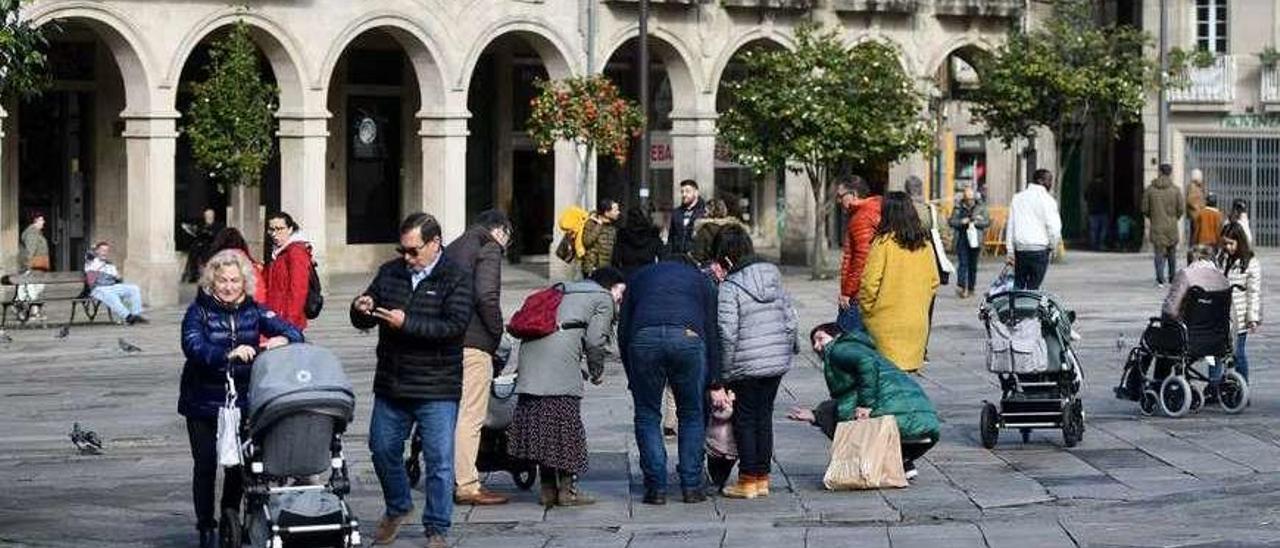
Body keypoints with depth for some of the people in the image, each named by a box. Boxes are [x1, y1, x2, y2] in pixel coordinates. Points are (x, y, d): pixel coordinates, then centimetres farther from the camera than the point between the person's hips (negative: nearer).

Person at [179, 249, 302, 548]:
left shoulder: (253, 311, 2)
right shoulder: (199, 312, -7)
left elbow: (294, 333, -5)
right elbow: (194, 347, -25)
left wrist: (282, 339, -31)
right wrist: (228, 354, -42)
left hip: (242, 401, 2)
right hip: (203, 403, -2)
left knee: (238, 462, 6)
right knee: (205, 465, 4)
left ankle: (230, 516, 28)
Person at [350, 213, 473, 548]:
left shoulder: (455, 280, -6)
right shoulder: (389, 273, 9)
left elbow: (455, 326, -19)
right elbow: (363, 321, 14)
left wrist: (407, 323, -24)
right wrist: (361, 310, -10)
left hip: (437, 393, -5)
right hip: (391, 387, 5)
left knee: (439, 460, -2)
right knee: (383, 450, 13)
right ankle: (397, 508, 37)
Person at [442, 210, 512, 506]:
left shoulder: (450, 250, 20)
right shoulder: (489, 249, -5)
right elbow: (486, 296, -18)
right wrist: (497, 332, -5)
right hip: (474, 344, -8)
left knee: (454, 413, 14)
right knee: (470, 416, -7)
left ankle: (454, 479, 17)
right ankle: (467, 486, -8)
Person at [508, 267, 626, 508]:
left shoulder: (566, 292, 32)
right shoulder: (603, 298, 11)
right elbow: (595, 339, -2)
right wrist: (597, 372, 15)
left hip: (531, 349, 7)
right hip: (560, 355, -7)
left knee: (540, 424, 9)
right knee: (566, 424, 0)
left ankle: (547, 488, 12)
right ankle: (567, 489, 1)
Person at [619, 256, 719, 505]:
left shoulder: (639, 276, 32)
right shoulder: (701, 279, 30)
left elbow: (623, 331, 25)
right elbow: (712, 333, 21)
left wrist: (632, 379, 28)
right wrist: (714, 383, 21)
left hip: (643, 338, 0)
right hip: (688, 337, 0)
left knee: (647, 416, 12)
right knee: (691, 415, 15)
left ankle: (656, 487, 7)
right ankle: (691, 486, 13)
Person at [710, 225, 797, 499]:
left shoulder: (729, 287, -12)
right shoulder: (773, 275, 7)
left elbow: (727, 335, -16)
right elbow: (790, 318, 10)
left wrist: (721, 377, -10)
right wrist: (788, 350, 20)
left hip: (746, 366, -6)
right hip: (777, 362, 6)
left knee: (745, 419, 5)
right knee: (764, 417, 14)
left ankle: (748, 481, 6)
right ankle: (762, 478, 18)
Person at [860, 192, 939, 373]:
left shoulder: (883, 243, -12)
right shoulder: (925, 245, 5)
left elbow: (870, 282, -13)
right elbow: (933, 282, 11)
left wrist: (867, 307, 1)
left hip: (886, 322, -5)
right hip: (917, 322, 5)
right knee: (908, 366, 9)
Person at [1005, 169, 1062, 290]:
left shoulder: (1017, 198, 10)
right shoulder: (1047, 199, -7)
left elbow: (1010, 225, 10)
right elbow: (1054, 227, -11)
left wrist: (1010, 251, 12)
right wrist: (1052, 246, 6)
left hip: (1019, 248, 4)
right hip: (1039, 250, -4)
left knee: (1018, 285, 10)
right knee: (1033, 288, 0)